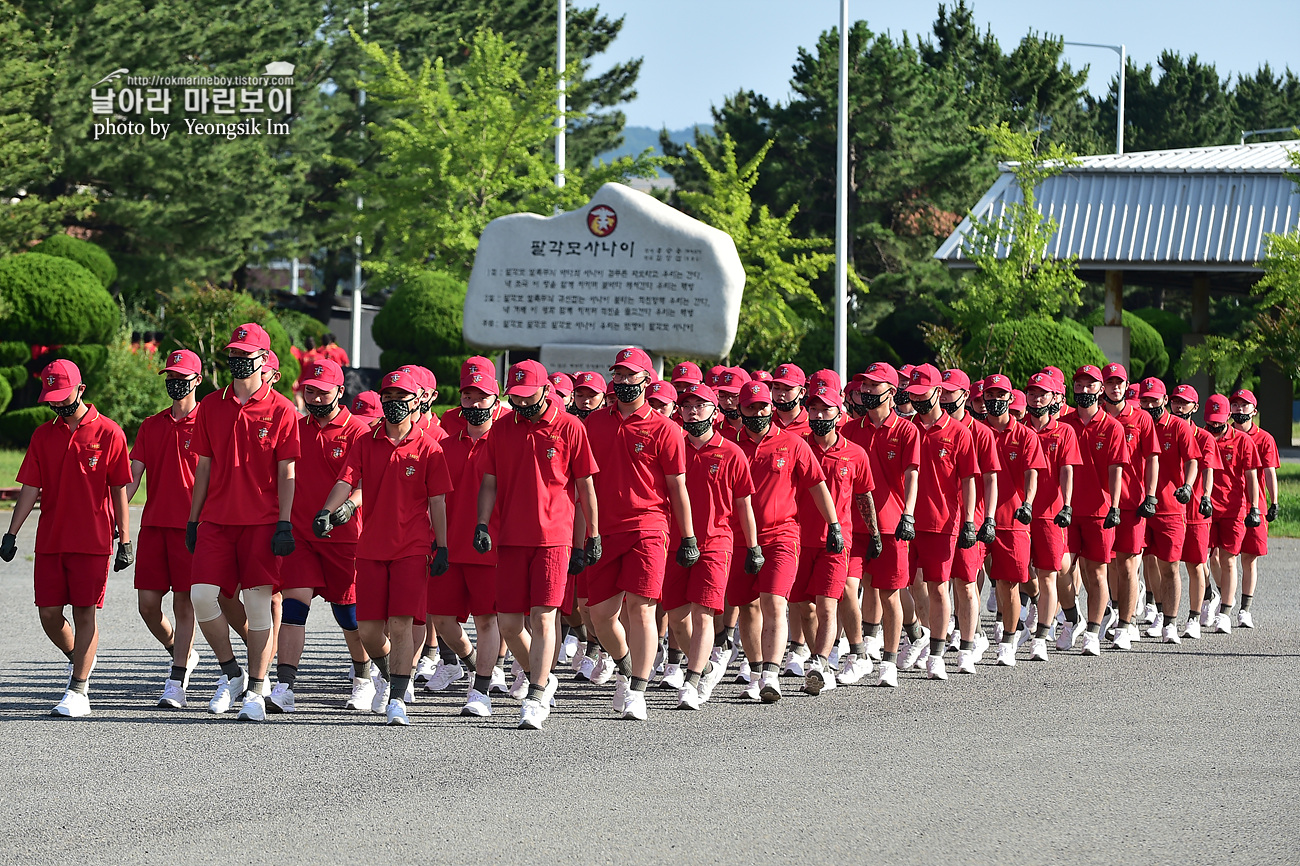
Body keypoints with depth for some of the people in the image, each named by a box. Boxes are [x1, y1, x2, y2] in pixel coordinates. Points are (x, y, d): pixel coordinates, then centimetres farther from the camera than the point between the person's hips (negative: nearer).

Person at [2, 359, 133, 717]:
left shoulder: (108, 434, -2)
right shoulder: (43, 436, 10)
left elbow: (119, 491, -1)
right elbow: (30, 489, 9)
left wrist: (125, 540, -4)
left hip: (92, 541, -4)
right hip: (49, 540, 4)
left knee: (84, 612, -4)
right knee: (49, 613, 3)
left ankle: (78, 692, -2)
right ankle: (78, 660, 30)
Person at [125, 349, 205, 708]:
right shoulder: (151, 426, 14)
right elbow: (133, 477, 12)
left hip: (190, 526, -5)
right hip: (153, 524, 5)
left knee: (184, 603, -4)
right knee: (148, 603, 1)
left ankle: (176, 683, -2)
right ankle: (181, 654, 26)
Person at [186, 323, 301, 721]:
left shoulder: (280, 410, -1)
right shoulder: (211, 406, 10)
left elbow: (286, 473, -1)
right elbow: (204, 467, 14)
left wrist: (284, 524, -9)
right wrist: (192, 519, 11)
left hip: (261, 522, -3)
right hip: (217, 520, 3)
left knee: (258, 604, -2)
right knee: (202, 595, -8)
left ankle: (255, 690, 6)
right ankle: (230, 673, 12)